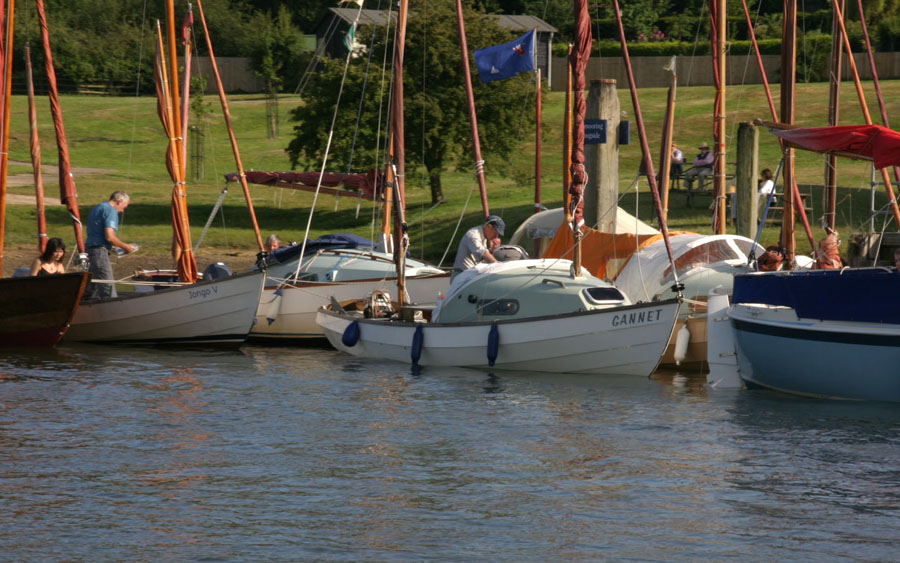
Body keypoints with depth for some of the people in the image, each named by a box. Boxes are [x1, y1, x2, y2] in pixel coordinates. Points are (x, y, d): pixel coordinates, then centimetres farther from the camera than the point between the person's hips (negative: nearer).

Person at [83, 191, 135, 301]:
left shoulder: (97, 208, 20)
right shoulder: (110, 211, -11)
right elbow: (109, 237, -20)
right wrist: (125, 246, -7)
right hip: (100, 251, -10)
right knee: (107, 287, -12)